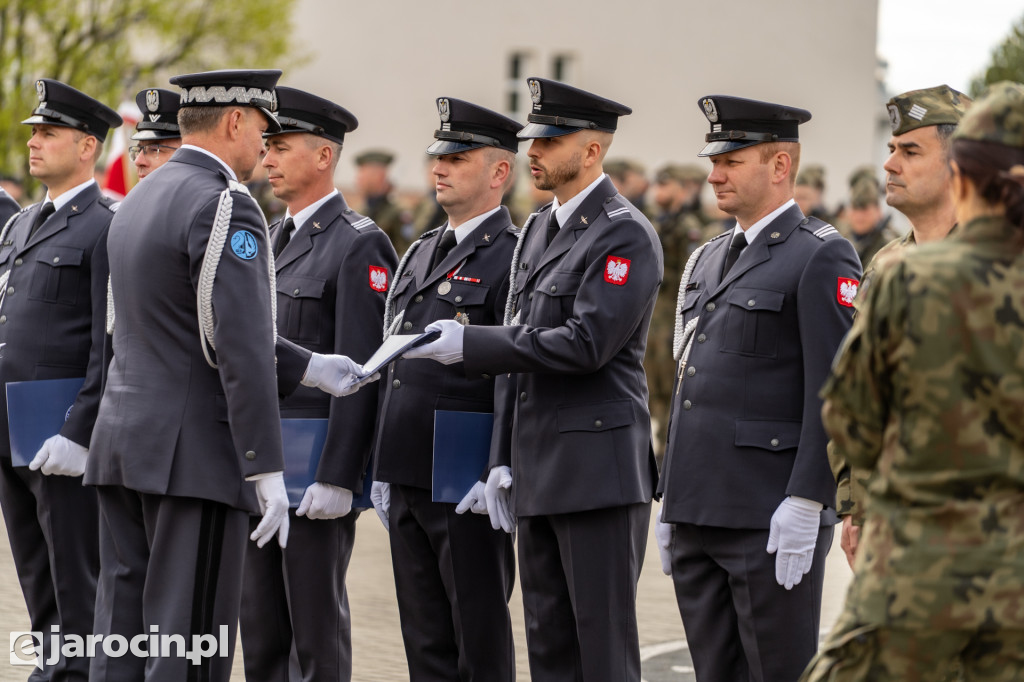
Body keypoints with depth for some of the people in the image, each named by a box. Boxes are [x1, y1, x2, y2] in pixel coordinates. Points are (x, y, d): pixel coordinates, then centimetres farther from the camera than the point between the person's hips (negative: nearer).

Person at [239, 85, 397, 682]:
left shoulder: (359, 245, -10)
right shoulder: (274, 240, 16)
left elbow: (360, 371, -16)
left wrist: (337, 477, -19)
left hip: (317, 464, -8)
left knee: (316, 621, -2)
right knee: (260, 616, 11)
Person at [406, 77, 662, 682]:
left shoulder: (627, 235, -10)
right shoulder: (539, 230, 17)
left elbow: (586, 343, -21)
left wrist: (469, 343, -19)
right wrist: (503, 459, 14)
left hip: (599, 470, -8)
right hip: (538, 473, 9)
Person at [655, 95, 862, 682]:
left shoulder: (822, 257, -6)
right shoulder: (707, 261, 18)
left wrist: (805, 503, -18)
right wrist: (670, 502, 18)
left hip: (773, 522, -8)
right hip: (698, 517, 8)